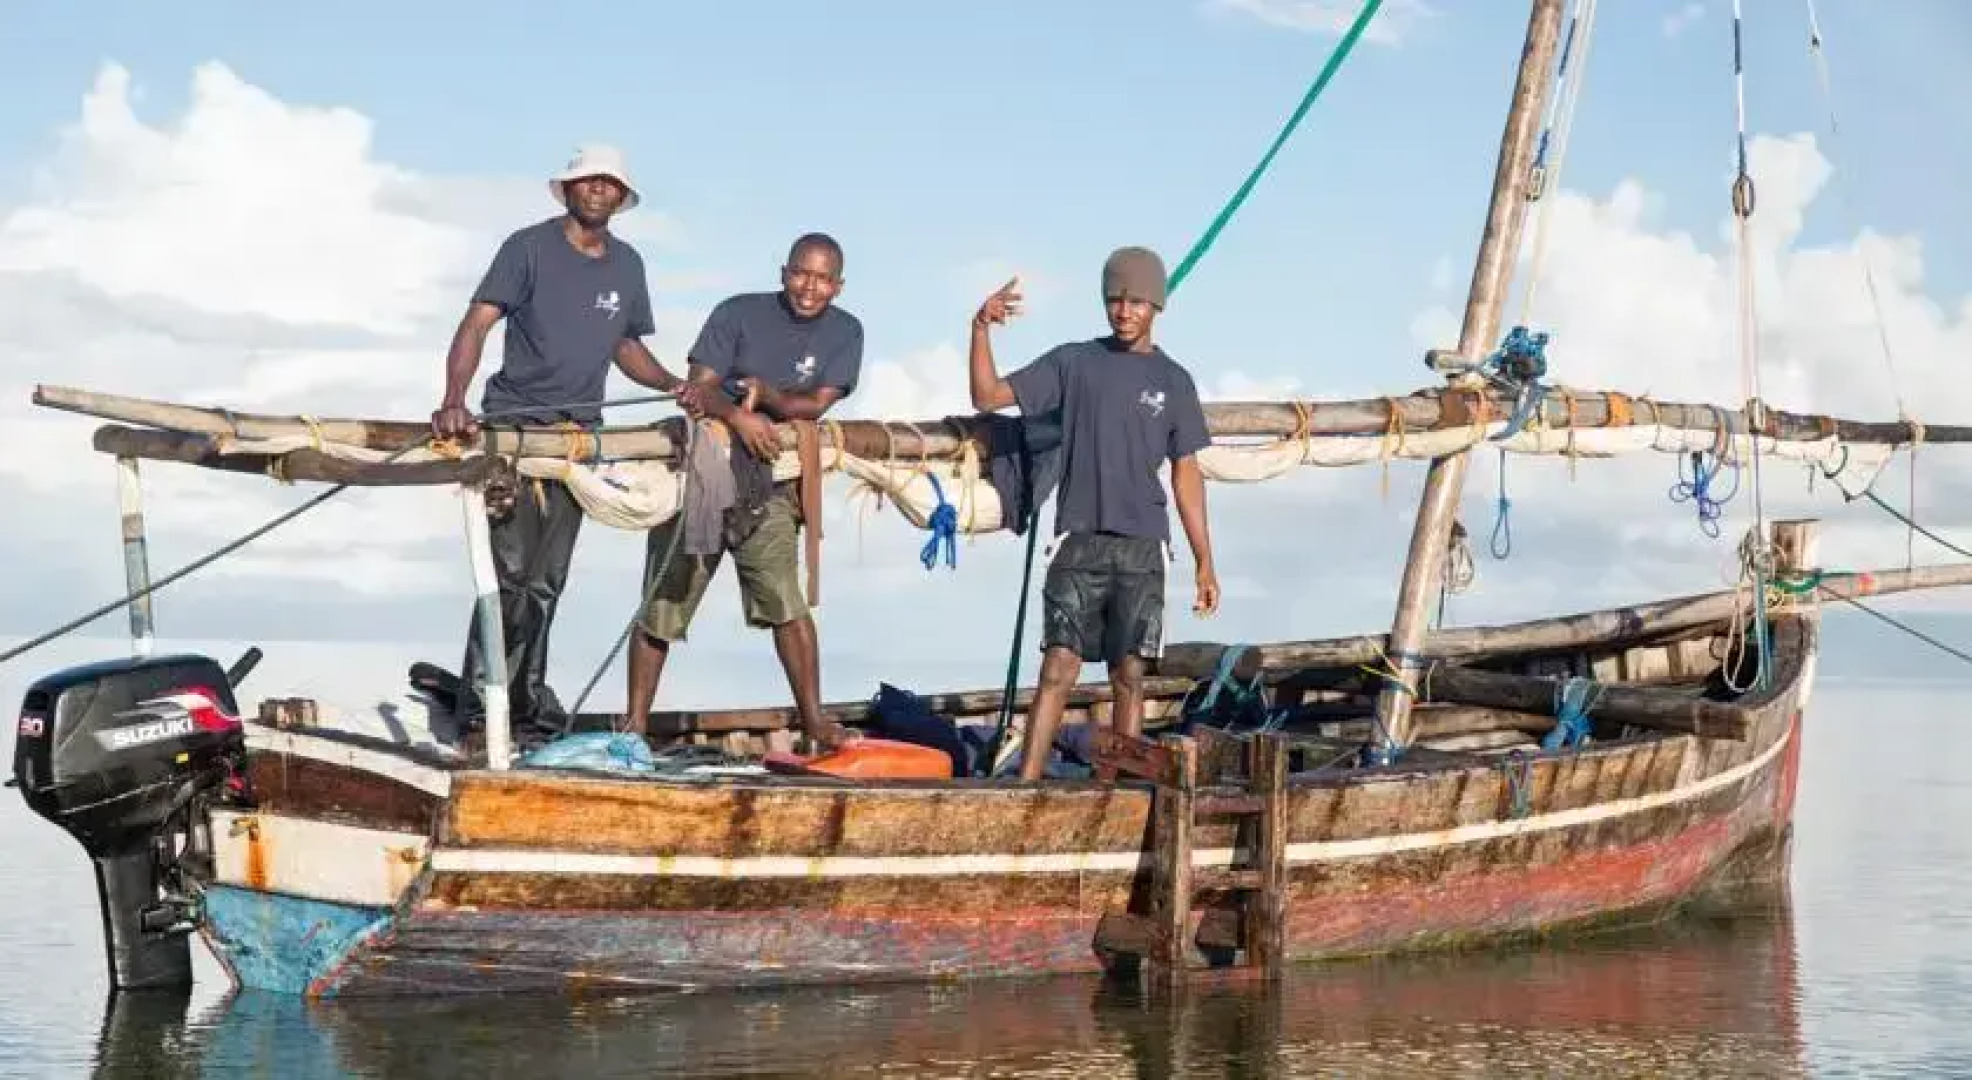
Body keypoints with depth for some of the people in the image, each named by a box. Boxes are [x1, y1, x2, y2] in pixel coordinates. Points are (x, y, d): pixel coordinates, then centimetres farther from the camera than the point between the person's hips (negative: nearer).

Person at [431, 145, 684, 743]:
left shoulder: (627, 264, 12)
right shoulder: (530, 247, -5)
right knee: (511, 572, -14)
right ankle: (484, 709, -10)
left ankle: (526, 710, 17)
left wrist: (676, 386, 5)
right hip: (514, 423, -5)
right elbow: (476, 325, -12)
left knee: (545, 582, 10)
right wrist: (453, 401, -28)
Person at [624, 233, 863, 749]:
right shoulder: (739, 313, -3)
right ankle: (635, 723, 12)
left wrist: (763, 392, -24)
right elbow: (701, 385, -11)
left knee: (786, 602, -14)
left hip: (768, 484, 1)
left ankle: (814, 720, -4)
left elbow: (815, 405, -6)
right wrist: (737, 416, -31)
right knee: (662, 604, 2)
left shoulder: (844, 332, 3)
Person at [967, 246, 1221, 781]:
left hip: (1141, 548, 1)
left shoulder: (1173, 381, 9)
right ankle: (1024, 785, -10)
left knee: (1129, 675, 2)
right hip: (1080, 542, -1)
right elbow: (988, 397, 3)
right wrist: (981, 327, -11)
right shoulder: (1073, 362, 7)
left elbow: (1186, 475, 11)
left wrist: (1205, 562, 7)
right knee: (1059, 665, -8)